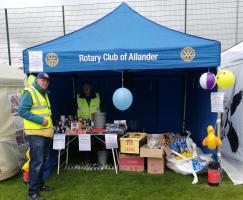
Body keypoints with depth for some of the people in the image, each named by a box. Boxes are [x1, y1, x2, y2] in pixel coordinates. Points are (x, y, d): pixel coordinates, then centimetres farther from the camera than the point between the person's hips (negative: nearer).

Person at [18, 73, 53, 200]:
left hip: (46, 133, 9)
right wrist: (40, 120, -22)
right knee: (36, 163, -5)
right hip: (36, 133, -9)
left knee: (43, 161, 18)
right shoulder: (29, 92, -10)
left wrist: (49, 123, 13)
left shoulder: (44, 94, 17)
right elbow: (22, 111, -19)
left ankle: (39, 184, 32)